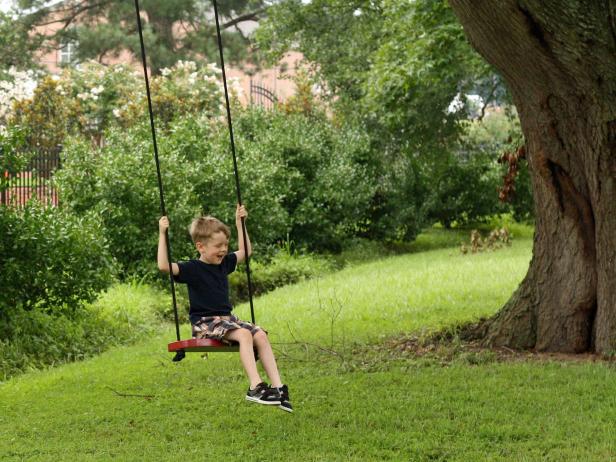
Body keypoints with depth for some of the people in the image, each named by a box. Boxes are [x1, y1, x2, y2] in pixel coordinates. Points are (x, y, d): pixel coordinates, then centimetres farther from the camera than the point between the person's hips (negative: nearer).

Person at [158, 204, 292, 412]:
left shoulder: (224, 263, 12)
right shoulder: (193, 269, -9)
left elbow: (245, 251, 28)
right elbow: (164, 266, -24)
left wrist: (239, 223, 22)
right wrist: (162, 235, -25)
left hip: (227, 319, 7)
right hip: (204, 323, -7)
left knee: (260, 335, -15)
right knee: (244, 334, -31)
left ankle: (277, 386, -19)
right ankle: (255, 387, -36)